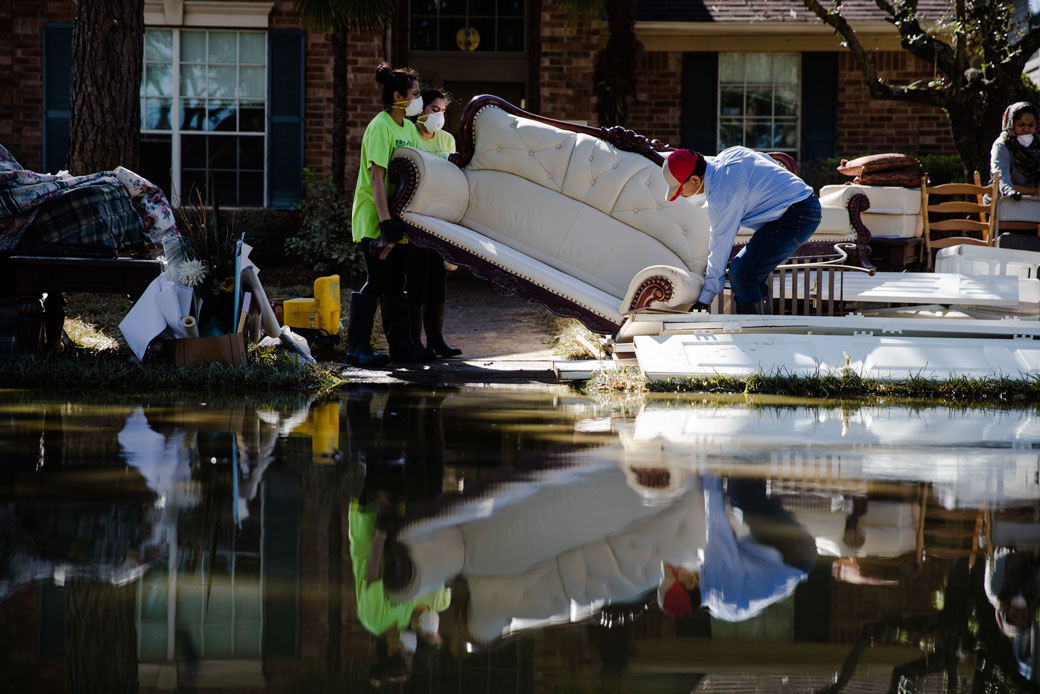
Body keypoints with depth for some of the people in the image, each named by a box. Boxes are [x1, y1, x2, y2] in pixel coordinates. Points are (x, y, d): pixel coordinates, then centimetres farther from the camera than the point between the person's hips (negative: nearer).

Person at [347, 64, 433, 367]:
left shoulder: (408, 128, 13)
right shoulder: (380, 127, -13)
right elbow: (376, 176, -21)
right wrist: (385, 220, -28)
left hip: (397, 219, 8)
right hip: (374, 218, -8)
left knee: (395, 284, 12)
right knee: (377, 282, -10)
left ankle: (400, 345, 18)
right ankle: (357, 348, -9)